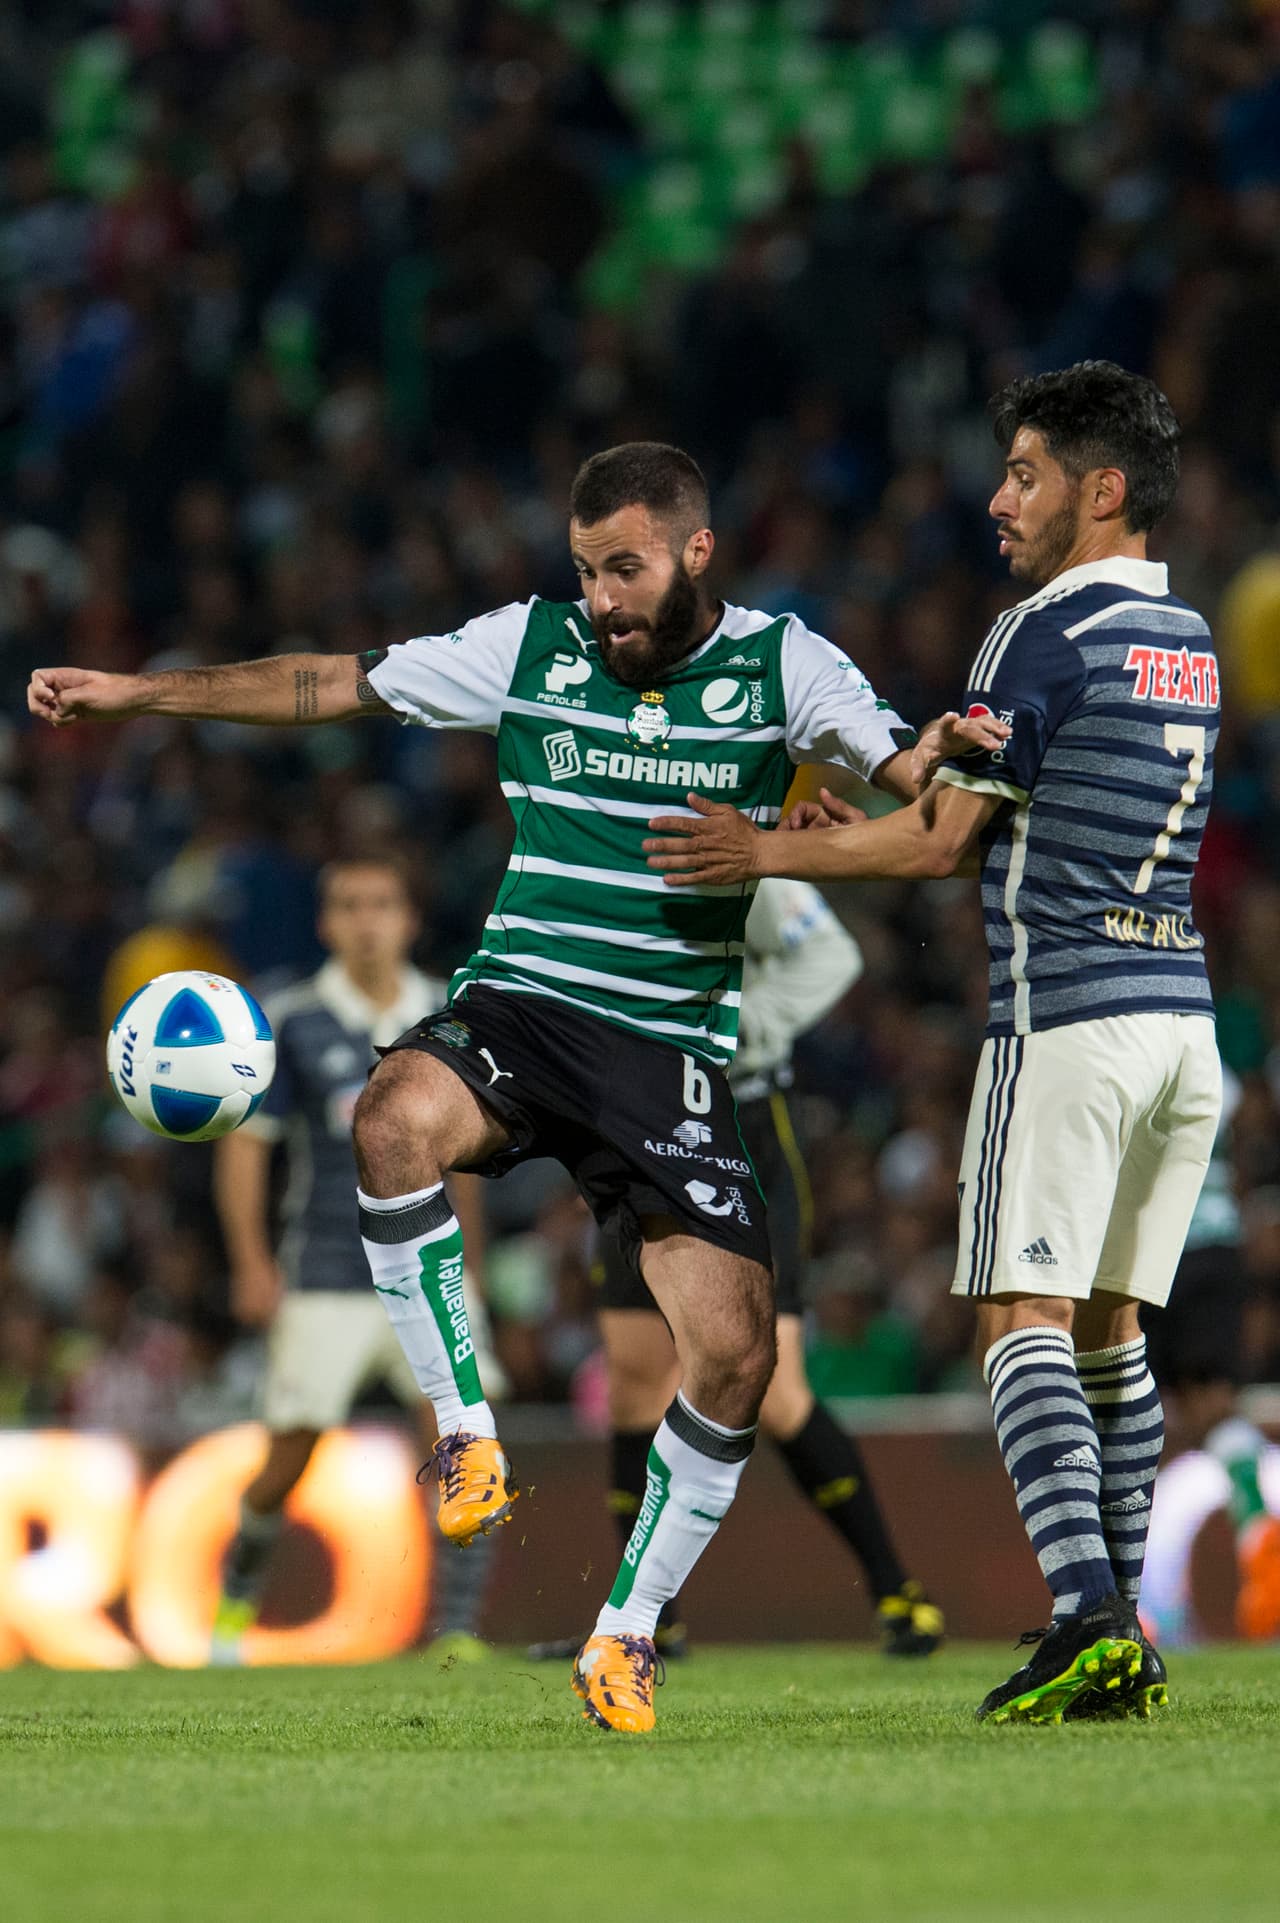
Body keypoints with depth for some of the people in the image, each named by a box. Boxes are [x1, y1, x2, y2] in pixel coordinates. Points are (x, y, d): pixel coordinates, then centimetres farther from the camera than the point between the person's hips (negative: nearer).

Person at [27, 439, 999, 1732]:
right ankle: (468, 1435, -21)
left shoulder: (780, 664, 2)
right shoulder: (531, 646, 4)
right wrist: (134, 694, 7)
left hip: (672, 1050, 0)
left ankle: (625, 1636, 9)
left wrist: (942, 752, -31)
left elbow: (903, 767, -5)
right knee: (394, 1119, -35)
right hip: (516, 1008, 0)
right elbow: (337, 687, 9)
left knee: (735, 1354, -10)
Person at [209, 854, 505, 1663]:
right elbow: (245, 1142, 1)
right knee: (290, 1458, 1)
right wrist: (252, 1264, -5)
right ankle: (238, 1595, 27)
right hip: (325, 1281, -2)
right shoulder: (293, 1026, -3)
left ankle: (457, 1627, -9)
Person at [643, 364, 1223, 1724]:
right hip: (1180, 1014, 8)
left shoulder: (1047, 634, -10)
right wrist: (859, 828, 22)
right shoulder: (1186, 643, 16)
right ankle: (1118, 1636, 11)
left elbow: (943, 839, -8)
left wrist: (766, 854, 3)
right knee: (1108, 1325, 13)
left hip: (1066, 1022, -8)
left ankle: (1087, 1616, -23)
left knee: (1026, 1327, -9)